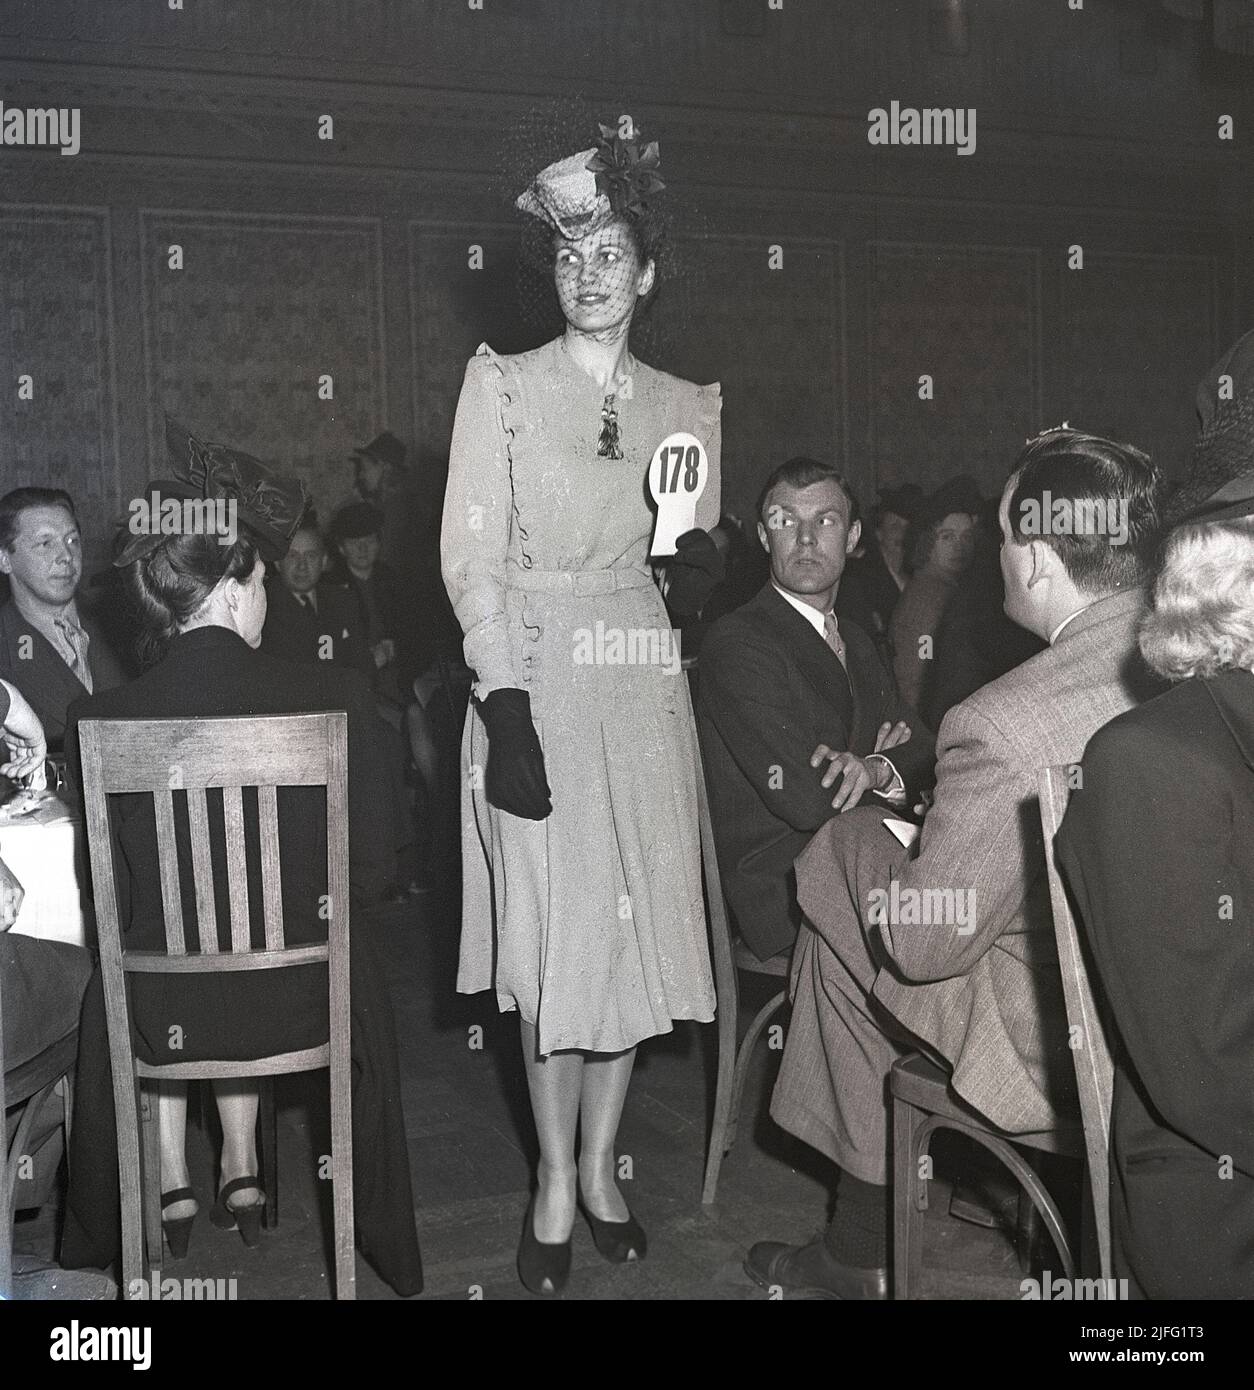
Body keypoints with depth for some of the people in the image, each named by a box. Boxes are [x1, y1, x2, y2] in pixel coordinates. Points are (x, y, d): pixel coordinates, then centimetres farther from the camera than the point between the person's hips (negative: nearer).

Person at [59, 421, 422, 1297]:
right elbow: (370, 876, -6)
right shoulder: (336, 701, -17)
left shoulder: (101, 722, -15)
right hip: (304, 1004, 0)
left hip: (163, 1021, 0)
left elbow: (115, 895, -1)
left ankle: (170, 1182, 39)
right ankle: (241, 1169, 38)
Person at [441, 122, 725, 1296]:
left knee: (638, 928, 6)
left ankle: (600, 1165, 22)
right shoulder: (501, 385, 1)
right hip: (535, 687, -3)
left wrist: (698, 569, -7)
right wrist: (504, 710, -15)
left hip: (643, 693, 4)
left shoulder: (688, 407, 12)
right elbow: (471, 558, -6)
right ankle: (556, 1183, 14)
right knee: (551, 937, -2)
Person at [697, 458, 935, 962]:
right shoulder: (736, 643, -11)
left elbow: (923, 755, 10)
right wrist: (877, 763, 1)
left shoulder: (854, 641, 18)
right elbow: (804, 798, -19)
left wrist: (875, 769, -14)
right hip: (786, 898, -8)